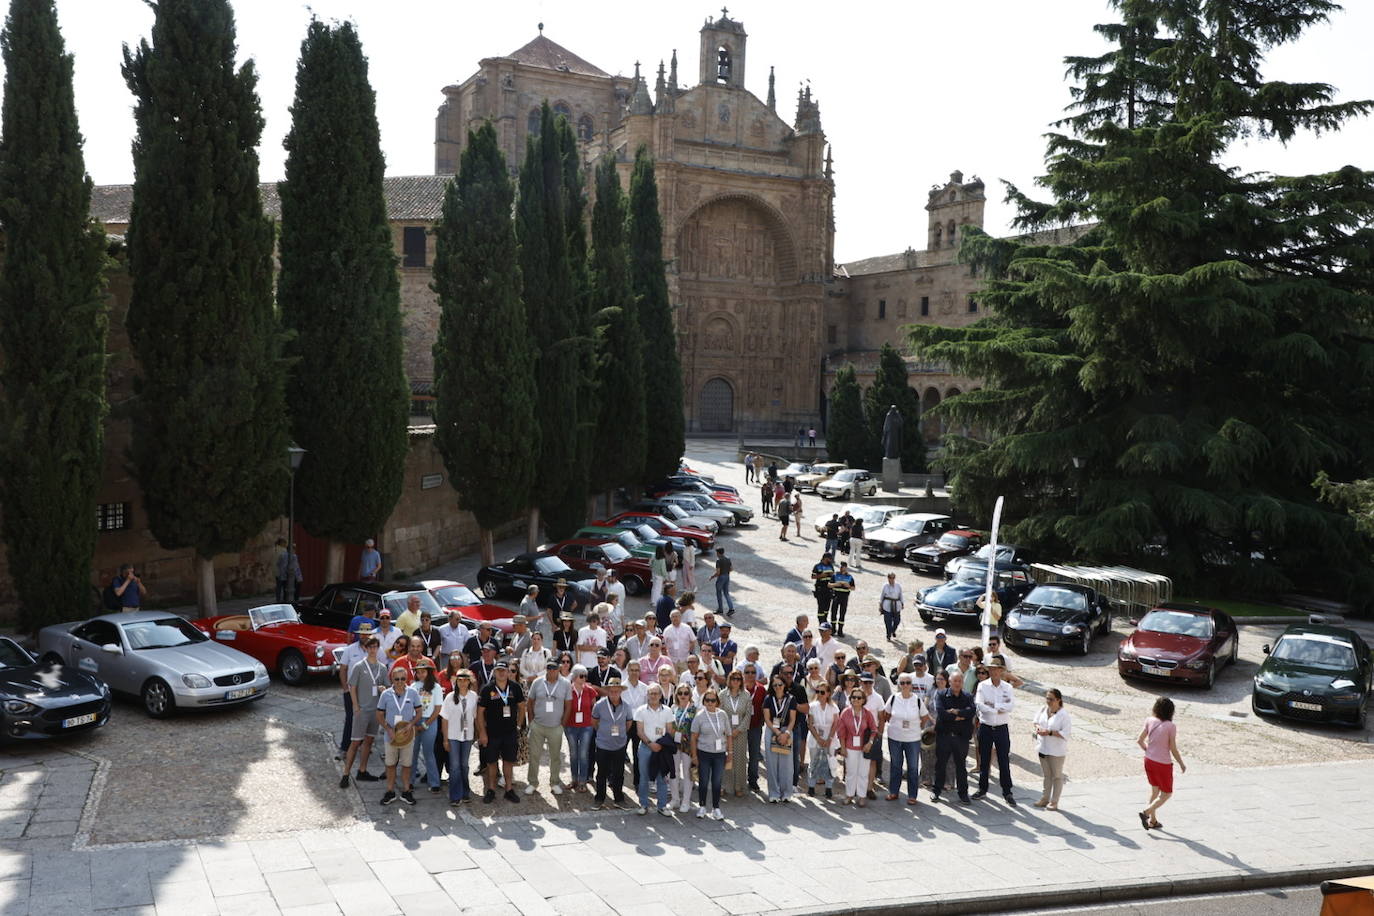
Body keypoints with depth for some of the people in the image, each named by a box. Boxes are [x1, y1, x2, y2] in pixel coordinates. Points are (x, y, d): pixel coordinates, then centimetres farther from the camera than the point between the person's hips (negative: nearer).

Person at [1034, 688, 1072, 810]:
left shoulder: (1063, 714, -19)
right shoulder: (1044, 710, 0)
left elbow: (1066, 733, -22)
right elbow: (1037, 720, 17)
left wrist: (1050, 732, -27)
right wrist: (1037, 728, -5)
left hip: (1056, 750, -6)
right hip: (1043, 747, 6)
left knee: (1057, 776, 7)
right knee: (1047, 775, 18)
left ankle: (1054, 802, 16)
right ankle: (1045, 799, 29)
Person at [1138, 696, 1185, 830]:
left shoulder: (1150, 721, -5)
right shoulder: (1171, 727, -18)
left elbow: (1139, 740, -1)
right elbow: (1173, 750, -12)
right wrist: (1182, 764, 3)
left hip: (1149, 760, 5)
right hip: (1163, 764, -5)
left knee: (1155, 791, 22)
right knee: (1166, 794, 12)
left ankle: (1153, 821, 28)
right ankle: (1146, 813, -5)